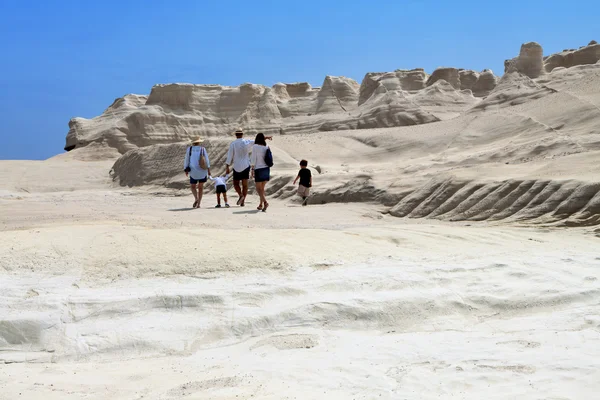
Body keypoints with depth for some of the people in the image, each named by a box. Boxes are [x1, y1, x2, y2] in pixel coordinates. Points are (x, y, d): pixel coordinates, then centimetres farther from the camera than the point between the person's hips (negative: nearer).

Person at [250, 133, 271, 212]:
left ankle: (265, 202, -24)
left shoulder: (255, 147, -8)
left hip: (259, 169, -5)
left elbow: (253, 159, -11)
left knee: (258, 188, -3)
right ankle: (261, 205, 17)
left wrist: (252, 170, -7)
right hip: (266, 169, 5)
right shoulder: (266, 147, 6)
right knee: (262, 188, 16)